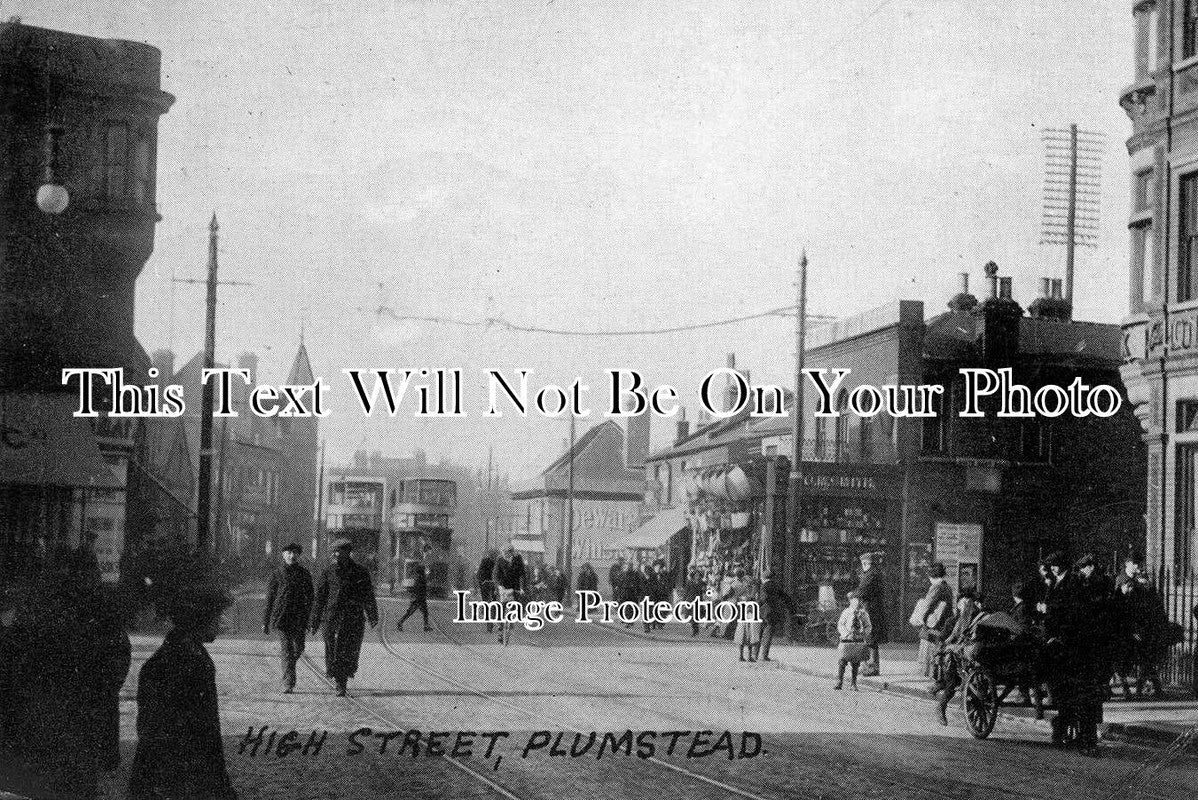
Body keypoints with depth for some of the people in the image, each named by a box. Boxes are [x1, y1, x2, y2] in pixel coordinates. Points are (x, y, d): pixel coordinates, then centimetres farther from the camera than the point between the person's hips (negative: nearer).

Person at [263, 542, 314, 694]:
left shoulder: (304, 573, 8)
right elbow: (269, 598, 7)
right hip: (281, 617, -3)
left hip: (299, 618, 3)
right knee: (286, 649, -10)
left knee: (298, 648, 4)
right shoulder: (277, 574, 3)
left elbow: (309, 598, 12)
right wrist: (265, 622, 5)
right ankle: (288, 684, -11)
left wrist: (309, 620, 5)